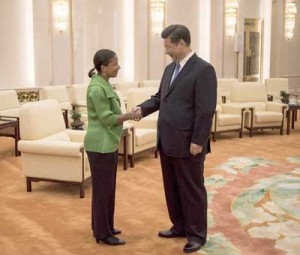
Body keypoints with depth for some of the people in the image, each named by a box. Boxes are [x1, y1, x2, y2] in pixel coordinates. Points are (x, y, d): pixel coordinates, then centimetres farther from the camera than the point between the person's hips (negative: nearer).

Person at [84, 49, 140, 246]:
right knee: (102, 188, -1)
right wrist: (131, 115, -11)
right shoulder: (97, 88, -19)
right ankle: (102, 233, 10)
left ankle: (105, 227, 29)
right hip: (100, 145, -10)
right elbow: (107, 118, -19)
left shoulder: (104, 84, 12)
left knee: (108, 187, 17)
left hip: (109, 144, 10)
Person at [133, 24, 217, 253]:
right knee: (172, 188, 16)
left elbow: (206, 110, -17)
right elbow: (160, 97, 19)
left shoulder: (203, 69, -13)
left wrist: (197, 141, -19)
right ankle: (180, 226, 32)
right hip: (167, 141, 8)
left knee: (192, 189, 4)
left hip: (188, 143, -8)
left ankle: (197, 234, 18)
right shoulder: (170, 68, 13)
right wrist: (143, 108, 0)